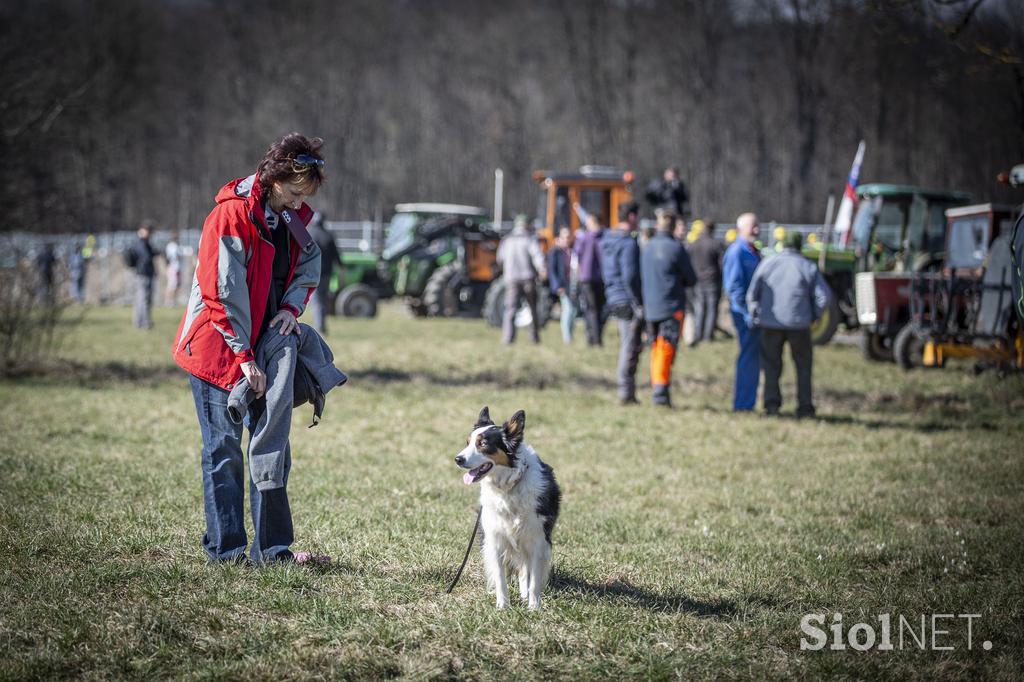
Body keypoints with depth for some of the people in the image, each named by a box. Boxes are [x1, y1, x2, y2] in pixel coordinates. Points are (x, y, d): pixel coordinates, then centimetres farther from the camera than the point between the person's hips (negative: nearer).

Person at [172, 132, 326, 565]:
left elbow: (308, 267, 18)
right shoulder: (231, 215, -18)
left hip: (265, 346, 8)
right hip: (218, 349, -8)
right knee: (224, 450, -2)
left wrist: (292, 307, -3)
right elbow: (222, 292, -20)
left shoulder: (291, 216, 6)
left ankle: (272, 547, 13)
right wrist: (243, 356, -21)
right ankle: (225, 548, 5)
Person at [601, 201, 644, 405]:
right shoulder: (629, 244, -16)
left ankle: (627, 393, 18)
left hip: (614, 300, 9)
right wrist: (638, 305, -17)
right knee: (630, 348, -3)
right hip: (629, 302, -9)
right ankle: (626, 393, -1)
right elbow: (630, 278, -21)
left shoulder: (607, 241, 12)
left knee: (627, 346, 16)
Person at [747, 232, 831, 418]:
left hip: (770, 324, 1)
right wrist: (812, 316, 10)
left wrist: (755, 316, 13)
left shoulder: (767, 263, 4)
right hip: (799, 324, -1)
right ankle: (804, 406, 8)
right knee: (803, 366, 11)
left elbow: (752, 294, 2)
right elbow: (823, 296, -4)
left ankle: (771, 403, 1)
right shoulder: (808, 266, 2)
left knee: (771, 365, 11)